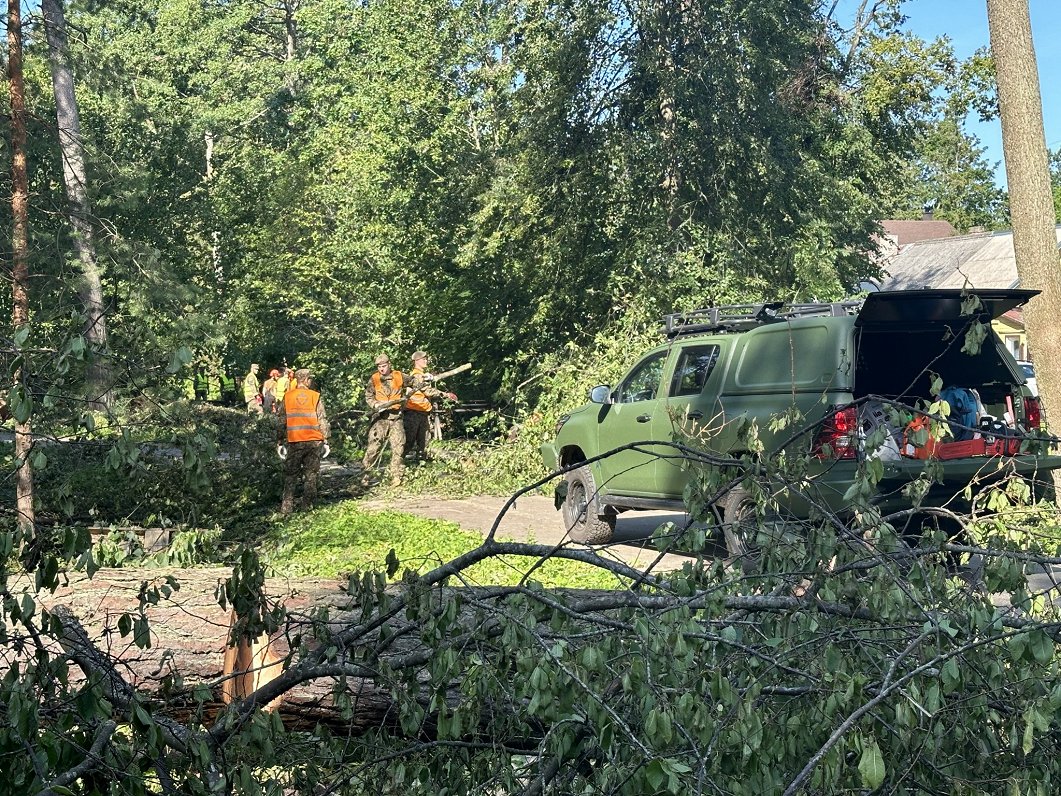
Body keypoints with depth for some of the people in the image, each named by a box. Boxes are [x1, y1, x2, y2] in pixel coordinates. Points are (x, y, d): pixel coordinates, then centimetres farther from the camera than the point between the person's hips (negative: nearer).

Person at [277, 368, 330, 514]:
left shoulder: (287, 397, 1)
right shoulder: (315, 396, -1)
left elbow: (282, 421, 3)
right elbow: (323, 420, -1)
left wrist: (280, 442, 10)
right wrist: (325, 441, 6)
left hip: (295, 442, 0)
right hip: (314, 441, 0)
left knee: (290, 475, 7)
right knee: (311, 474, 10)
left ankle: (287, 507, 1)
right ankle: (307, 505, 11)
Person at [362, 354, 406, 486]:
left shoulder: (399, 376, 6)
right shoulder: (374, 379, 2)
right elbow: (368, 397, -1)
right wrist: (377, 405, -17)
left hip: (396, 417, 2)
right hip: (380, 417, -2)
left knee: (398, 447, 0)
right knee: (374, 446, -9)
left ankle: (396, 476, 6)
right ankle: (365, 472, -2)